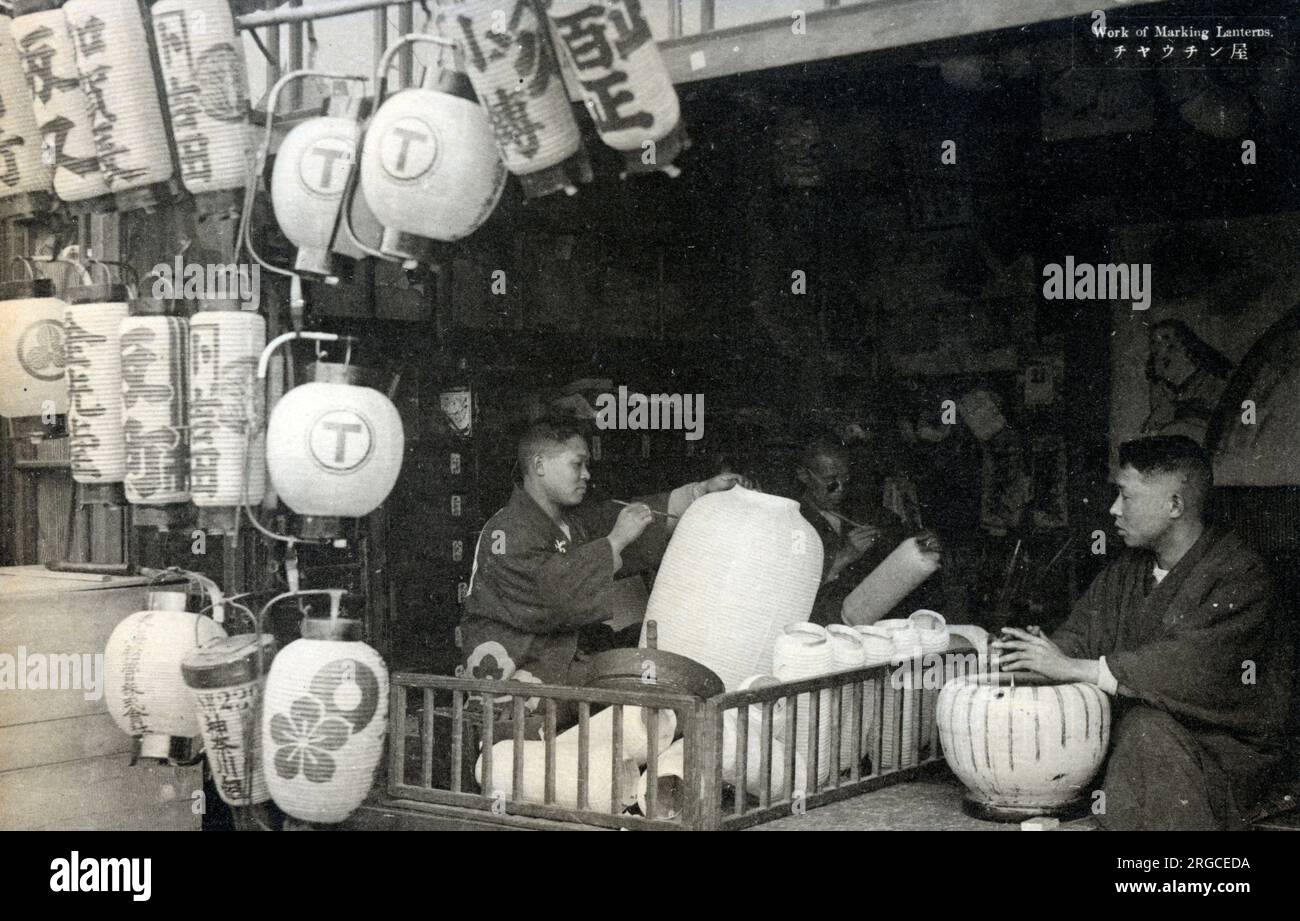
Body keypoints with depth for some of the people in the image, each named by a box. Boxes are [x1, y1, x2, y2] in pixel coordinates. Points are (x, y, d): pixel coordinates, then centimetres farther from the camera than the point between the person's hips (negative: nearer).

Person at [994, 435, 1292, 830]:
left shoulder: (1239, 574, -16)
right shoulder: (1125, 572, 9)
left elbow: (1192, 667, -29)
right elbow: (1079, 635, 4)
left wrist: (1074, 668, -29)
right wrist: (1043, 651, -21)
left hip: (1228, 748, -6)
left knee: (1146, 727, -32)